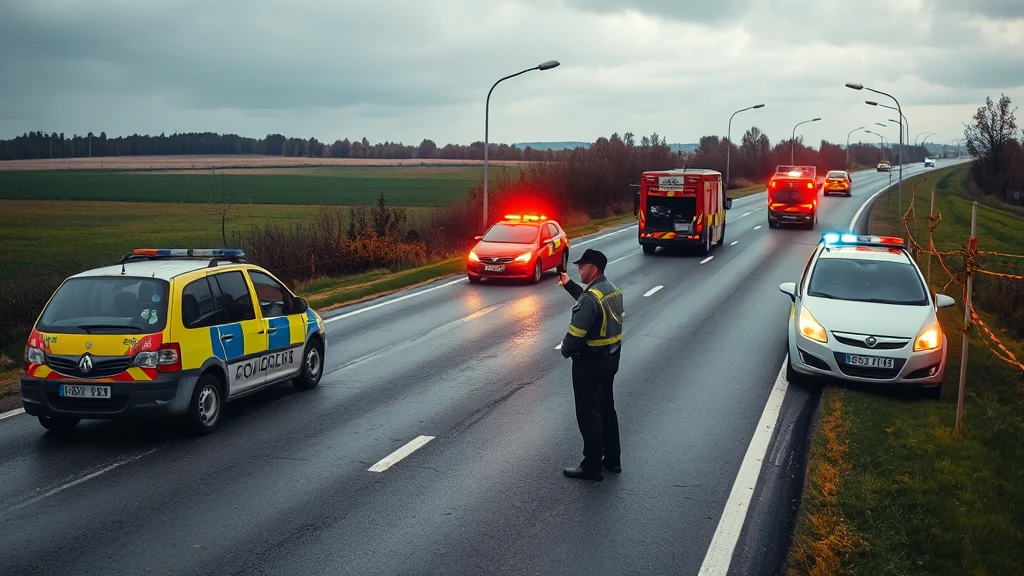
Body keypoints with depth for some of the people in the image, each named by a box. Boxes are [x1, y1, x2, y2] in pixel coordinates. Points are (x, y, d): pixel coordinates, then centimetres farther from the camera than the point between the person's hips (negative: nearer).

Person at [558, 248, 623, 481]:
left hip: (590, 362, -9)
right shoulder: (613, 289, 5)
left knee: (589, 414, 1)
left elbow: (576, 332, -26)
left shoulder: (591, 297, -25)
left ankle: (591, 467, 10)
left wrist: (565, 350, -6)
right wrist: (569, 285, 23)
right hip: (611, 357, 9)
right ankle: (612, 459, 29)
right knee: (606, 409, 20)